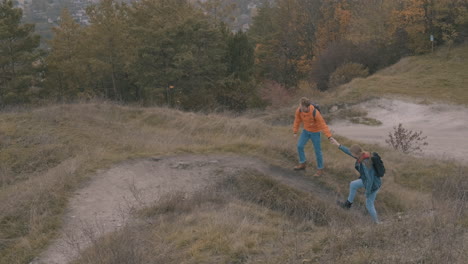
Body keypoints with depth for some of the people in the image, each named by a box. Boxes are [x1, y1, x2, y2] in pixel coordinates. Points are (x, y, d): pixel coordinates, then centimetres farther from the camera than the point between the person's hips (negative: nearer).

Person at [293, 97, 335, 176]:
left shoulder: (315, 113, -36)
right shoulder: (299, 110, -22)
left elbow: (323, 124, -31)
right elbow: (297, 120, -4)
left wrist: (329, 136, -36)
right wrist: (295, 132, 2)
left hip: (315, 132, -5)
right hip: (306, 130, 5)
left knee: (317, 150, 1)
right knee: (299, 146, 4)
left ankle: (320, 170, 16)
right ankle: (302, 164, 25)